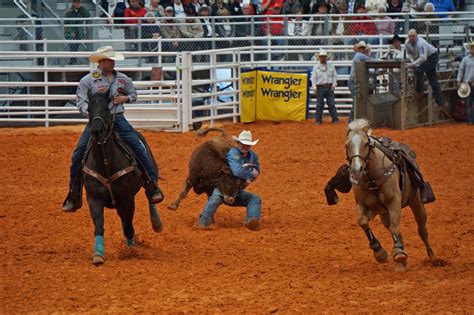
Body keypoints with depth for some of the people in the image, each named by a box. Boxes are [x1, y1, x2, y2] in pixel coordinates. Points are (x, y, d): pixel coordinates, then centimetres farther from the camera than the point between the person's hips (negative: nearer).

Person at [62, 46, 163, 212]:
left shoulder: (122, 79, 8)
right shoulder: (88, 80, -2)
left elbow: (133, 94, 22)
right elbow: (81, 102, -3)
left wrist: (125, 98, -1)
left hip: (118, 119, 1)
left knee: (139, 147, -15)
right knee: (78, 155, -8)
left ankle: (153, 186, -8)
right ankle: (74, 197, 5)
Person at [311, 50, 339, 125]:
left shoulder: (331, 66, 9)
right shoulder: (316, 67, 5)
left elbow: (334, 75, 12)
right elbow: (313, 77, 3)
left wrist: (334, 84, 0)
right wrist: (314, 86, -8)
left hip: (329, 87, 1)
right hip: (320, 87, -1)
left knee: (331, 104, 0)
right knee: (319, 104, 0)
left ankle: (335, 119, 4)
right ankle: (318, 120, 7)